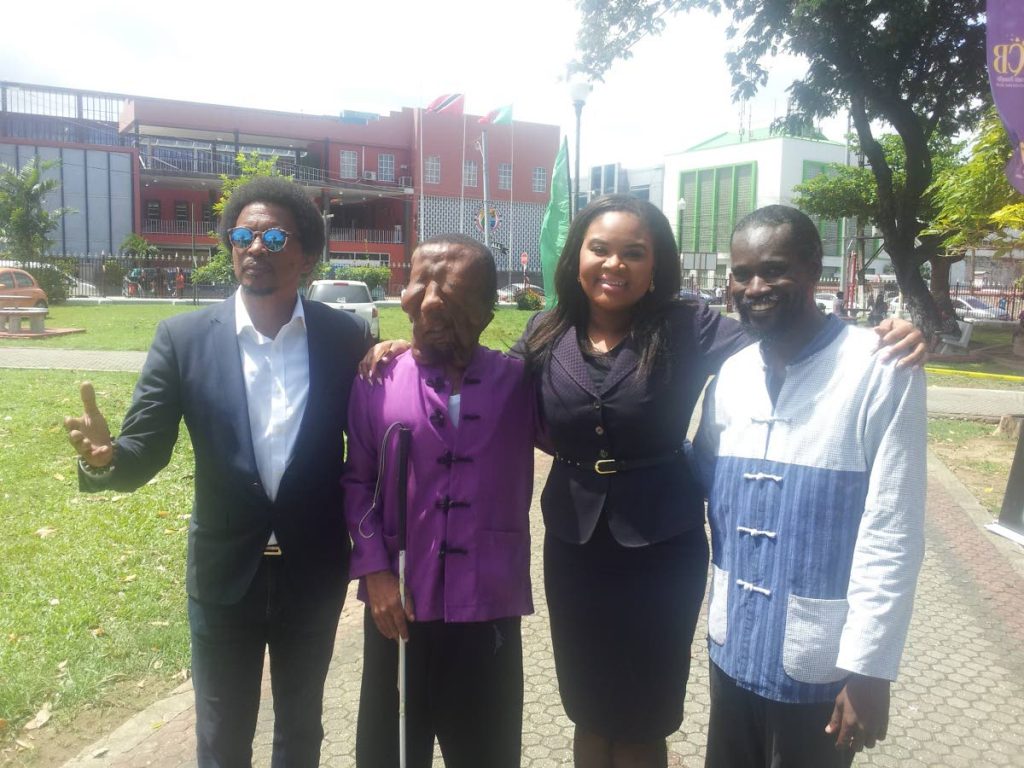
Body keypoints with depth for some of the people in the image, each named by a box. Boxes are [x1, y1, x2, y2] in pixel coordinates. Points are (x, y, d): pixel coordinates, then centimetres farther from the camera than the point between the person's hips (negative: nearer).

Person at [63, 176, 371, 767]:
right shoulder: (184, 337, -7)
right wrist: (104, 455, -28)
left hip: (315, 572, 0)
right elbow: (144, 451, -9)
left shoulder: (347, 337, -7)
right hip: (223, 574, 0)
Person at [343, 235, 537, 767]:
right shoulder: (378, 382, -2)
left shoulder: (518, 382, -1)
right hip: (399, 604, 1)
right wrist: (374, 570, -4)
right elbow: (357, 480, 3)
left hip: (488, 607, 0)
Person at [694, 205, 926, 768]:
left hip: (821, 659, -5)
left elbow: (892, 533, -15)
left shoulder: (882, 371, -14)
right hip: (732, 645, 5)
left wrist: (869, 666, -14)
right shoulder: (728, 375, 2)